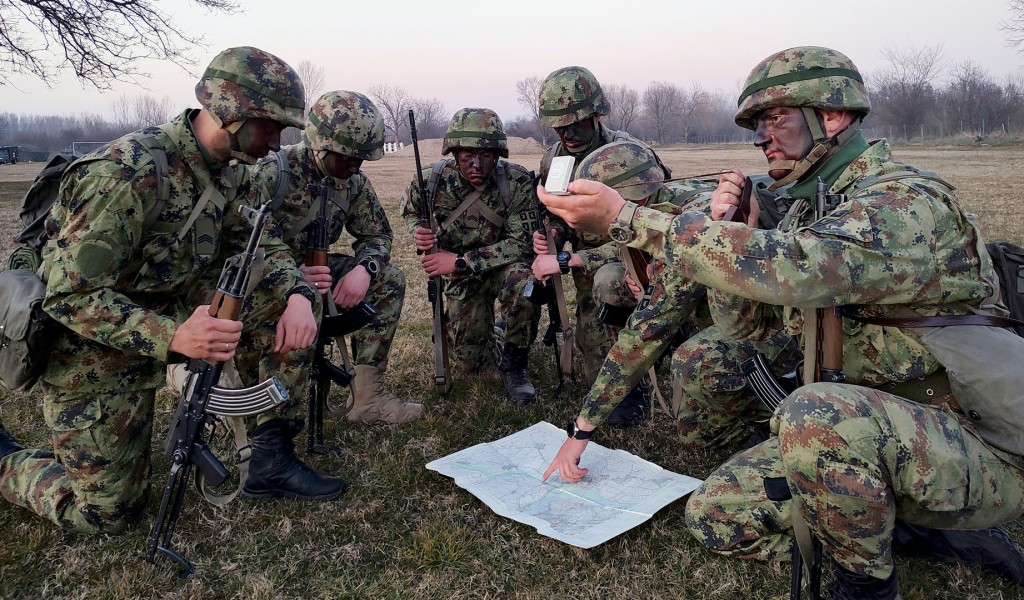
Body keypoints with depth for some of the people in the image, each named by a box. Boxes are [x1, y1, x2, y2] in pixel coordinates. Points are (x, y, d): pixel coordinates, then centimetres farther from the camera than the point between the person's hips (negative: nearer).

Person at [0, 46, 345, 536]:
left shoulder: (221, 173, -3)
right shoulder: (127, 173, -29)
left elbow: (260, 244, 3)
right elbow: (70, 296, -29)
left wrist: (297, 296, -19)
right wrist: (173, 338, -43)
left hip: (173, 314, 7)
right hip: (94, 354, -7)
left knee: (293, 303, -10)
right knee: (107, 514, 3)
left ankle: (271, 458, -2)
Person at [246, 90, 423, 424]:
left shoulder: (354, 181, -2)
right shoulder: (272, 174, -21)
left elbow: (377, 234, 4)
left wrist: (363, 270, -19)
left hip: (315, 270, 6)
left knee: (390, 280, -9)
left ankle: (368, 396, -8)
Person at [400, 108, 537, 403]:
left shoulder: (518, 182, -24)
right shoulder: (432, 180, -16)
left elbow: (522, 243, -24)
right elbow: (409, 211, 6)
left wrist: (460, 261, -29)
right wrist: (418, 232, -19)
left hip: (505, 265, -2)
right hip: (461, 277, 2)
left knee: (520, 279, -39)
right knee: (467, 363, 2)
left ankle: (513, 362, -13)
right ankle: (483, 323, 38)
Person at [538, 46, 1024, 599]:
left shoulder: (908, 201, -21)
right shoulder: (808, 209, 7)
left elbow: (791, 270, -41)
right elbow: (742, 322, 8)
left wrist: (623, 217, -39)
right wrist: (728, 233, -10)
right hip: (863, 435, 8)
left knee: (816, 413, -38)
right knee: (715, 516, 1)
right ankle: (926, 532, 9)